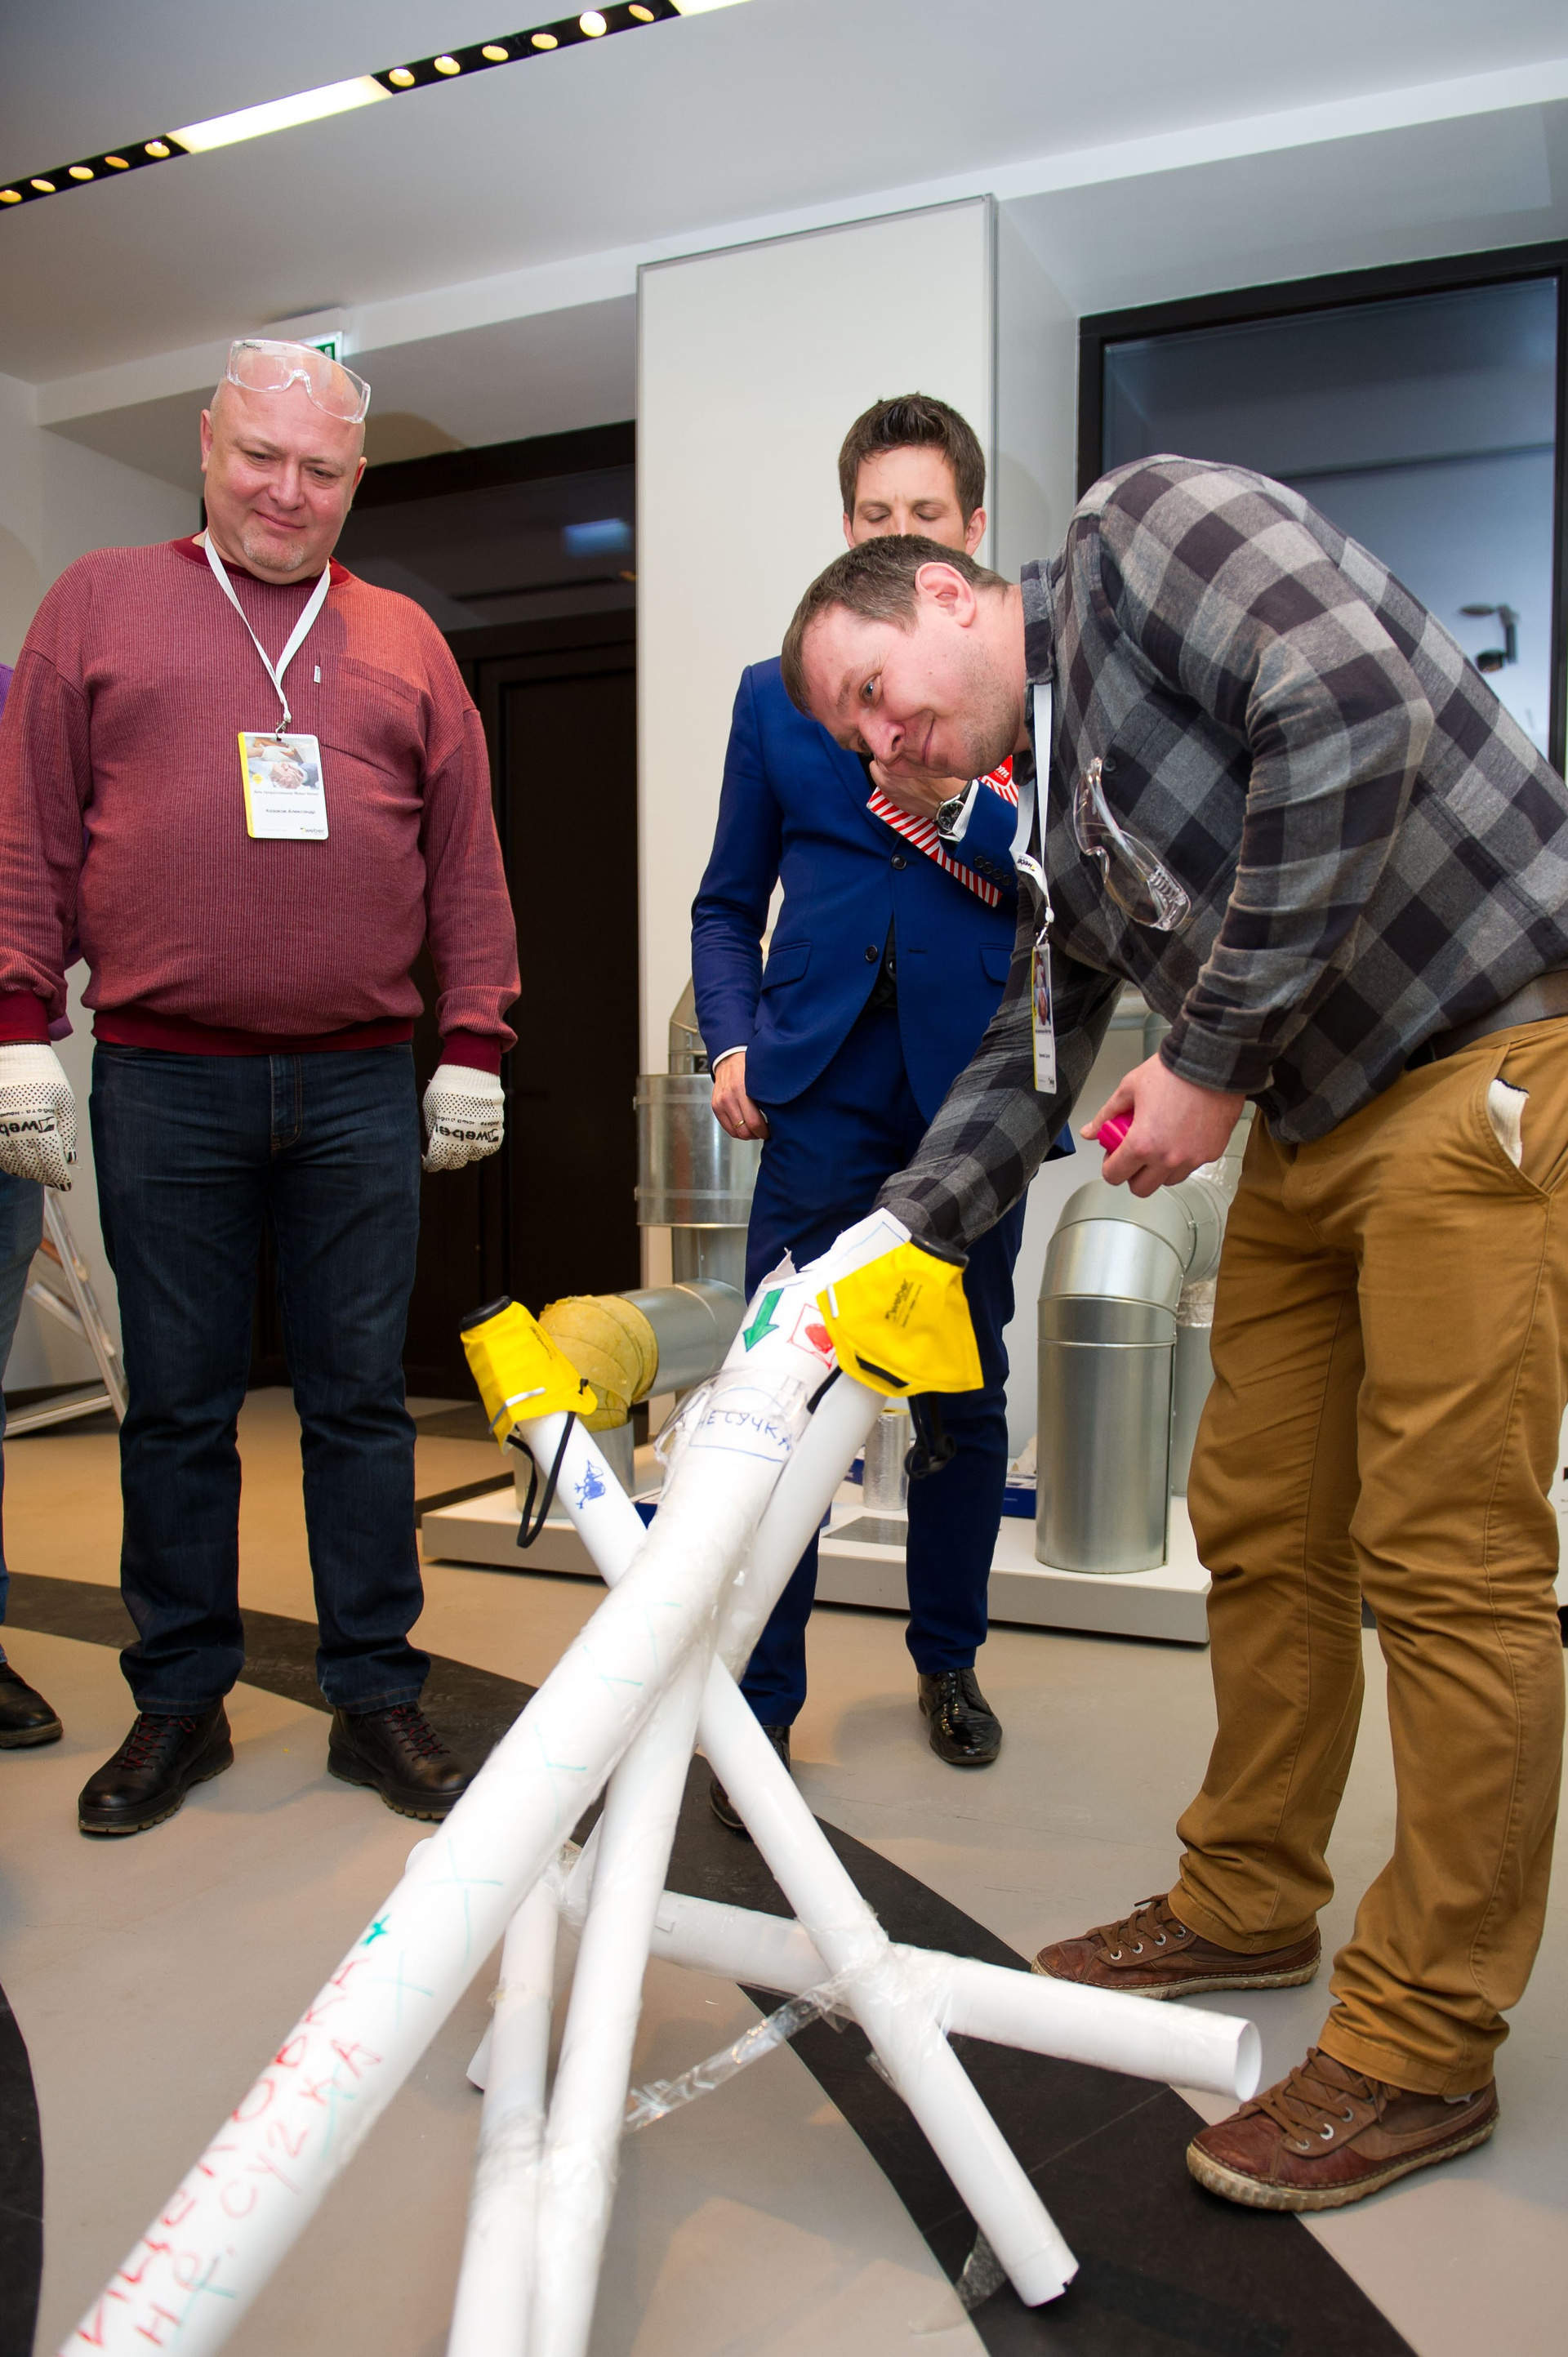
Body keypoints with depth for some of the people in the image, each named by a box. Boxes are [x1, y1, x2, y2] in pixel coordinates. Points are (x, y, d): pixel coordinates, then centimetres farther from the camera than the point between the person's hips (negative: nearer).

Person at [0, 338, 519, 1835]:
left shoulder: (404, 643, 14)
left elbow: (465, 863, 11)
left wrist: (474, 1048, 5)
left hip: (360, 1090, 1)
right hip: (163, 1083, -1)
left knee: (360, 1397, 6)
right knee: (177, 1406, 7)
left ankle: (376, 1699, 18)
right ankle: (179, 1705, 22)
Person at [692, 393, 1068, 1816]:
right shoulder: (776, 694, 12)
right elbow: (729, 903, 13)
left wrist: (956, 802, -15)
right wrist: (734, 1039, -2)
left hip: (970, 1086, 0)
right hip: (822, 1092, 0)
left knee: (966, 1391, 11)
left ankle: (950, 1662, 31)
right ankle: (760, 1704, 9)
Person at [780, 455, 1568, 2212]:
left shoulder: (1145, 526, -7)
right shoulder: (1051, 826, 16)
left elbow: (1354, 705, -23)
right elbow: (1024, 1065, 19)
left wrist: (1211, 1053, -19)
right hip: (1311, 1118, 9)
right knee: (1261, 1531, 12)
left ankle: (1427, 2046, 10)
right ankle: (1249, 1905, 31)